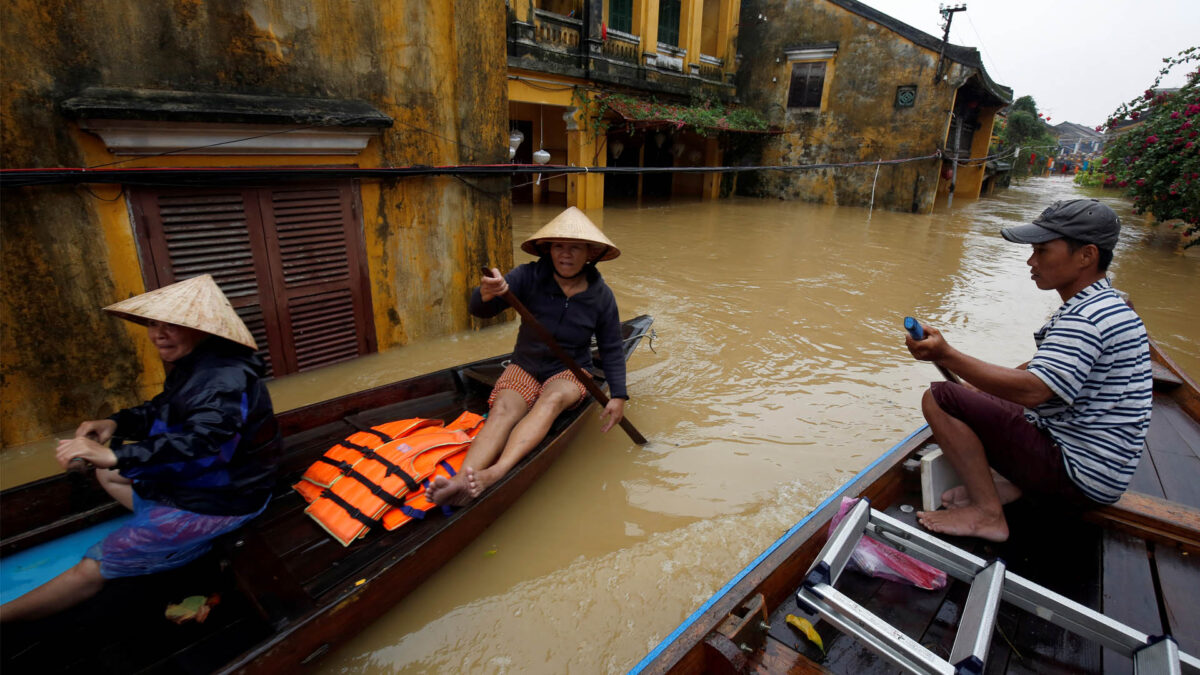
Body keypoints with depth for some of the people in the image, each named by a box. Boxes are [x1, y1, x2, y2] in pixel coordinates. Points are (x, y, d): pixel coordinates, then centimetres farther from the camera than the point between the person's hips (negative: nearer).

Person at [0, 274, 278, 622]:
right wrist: (117, 423, -1)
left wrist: (115, 455, -43)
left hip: (220, 501, -11)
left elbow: (199, 444, -41)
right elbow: (164, 410, 16)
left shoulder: (225, 381, -30)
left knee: (92, 569, -5)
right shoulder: (192, 365, 3)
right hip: (196, 479, 11)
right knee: (105, 472, 25)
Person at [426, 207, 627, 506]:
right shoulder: (530, 276, -10)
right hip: (525, 367, 1)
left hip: (570, 372, 0)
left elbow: (612, 350, 2)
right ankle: (461, 479, -52)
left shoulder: (601, 295, -5)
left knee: (552, 399, -35)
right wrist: (486, 294, -45)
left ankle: (494, 474, -54)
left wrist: (618, 395, -8)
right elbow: (479, 310, -20)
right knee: (504, 409, -30)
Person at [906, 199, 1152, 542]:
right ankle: (1012, 483, 6)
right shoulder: (1103, 307, 12)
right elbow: (1042, 369, 18)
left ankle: (988, 514, -13)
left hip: (1081, 478, -11)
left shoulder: (1087, 319, -23)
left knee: (938, 398, -18)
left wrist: (947, 355, -34)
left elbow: (1031, 390, -34)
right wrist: (980, 388, 8)